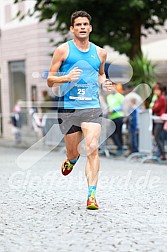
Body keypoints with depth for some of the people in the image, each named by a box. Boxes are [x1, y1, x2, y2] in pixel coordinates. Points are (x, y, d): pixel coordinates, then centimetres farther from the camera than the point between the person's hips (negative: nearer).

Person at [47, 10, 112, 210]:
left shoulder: (100, 53, 12)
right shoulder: (63, 50, 2)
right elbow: (50, 80, 3)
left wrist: (104, 82, 7)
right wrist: (66, 78, -16)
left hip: (92, 107, 1)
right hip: (68, 107, -1)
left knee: (92, 148, -15)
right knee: (73, 151, 8)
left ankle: (92, 195, -13)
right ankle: (71, 160, 48)